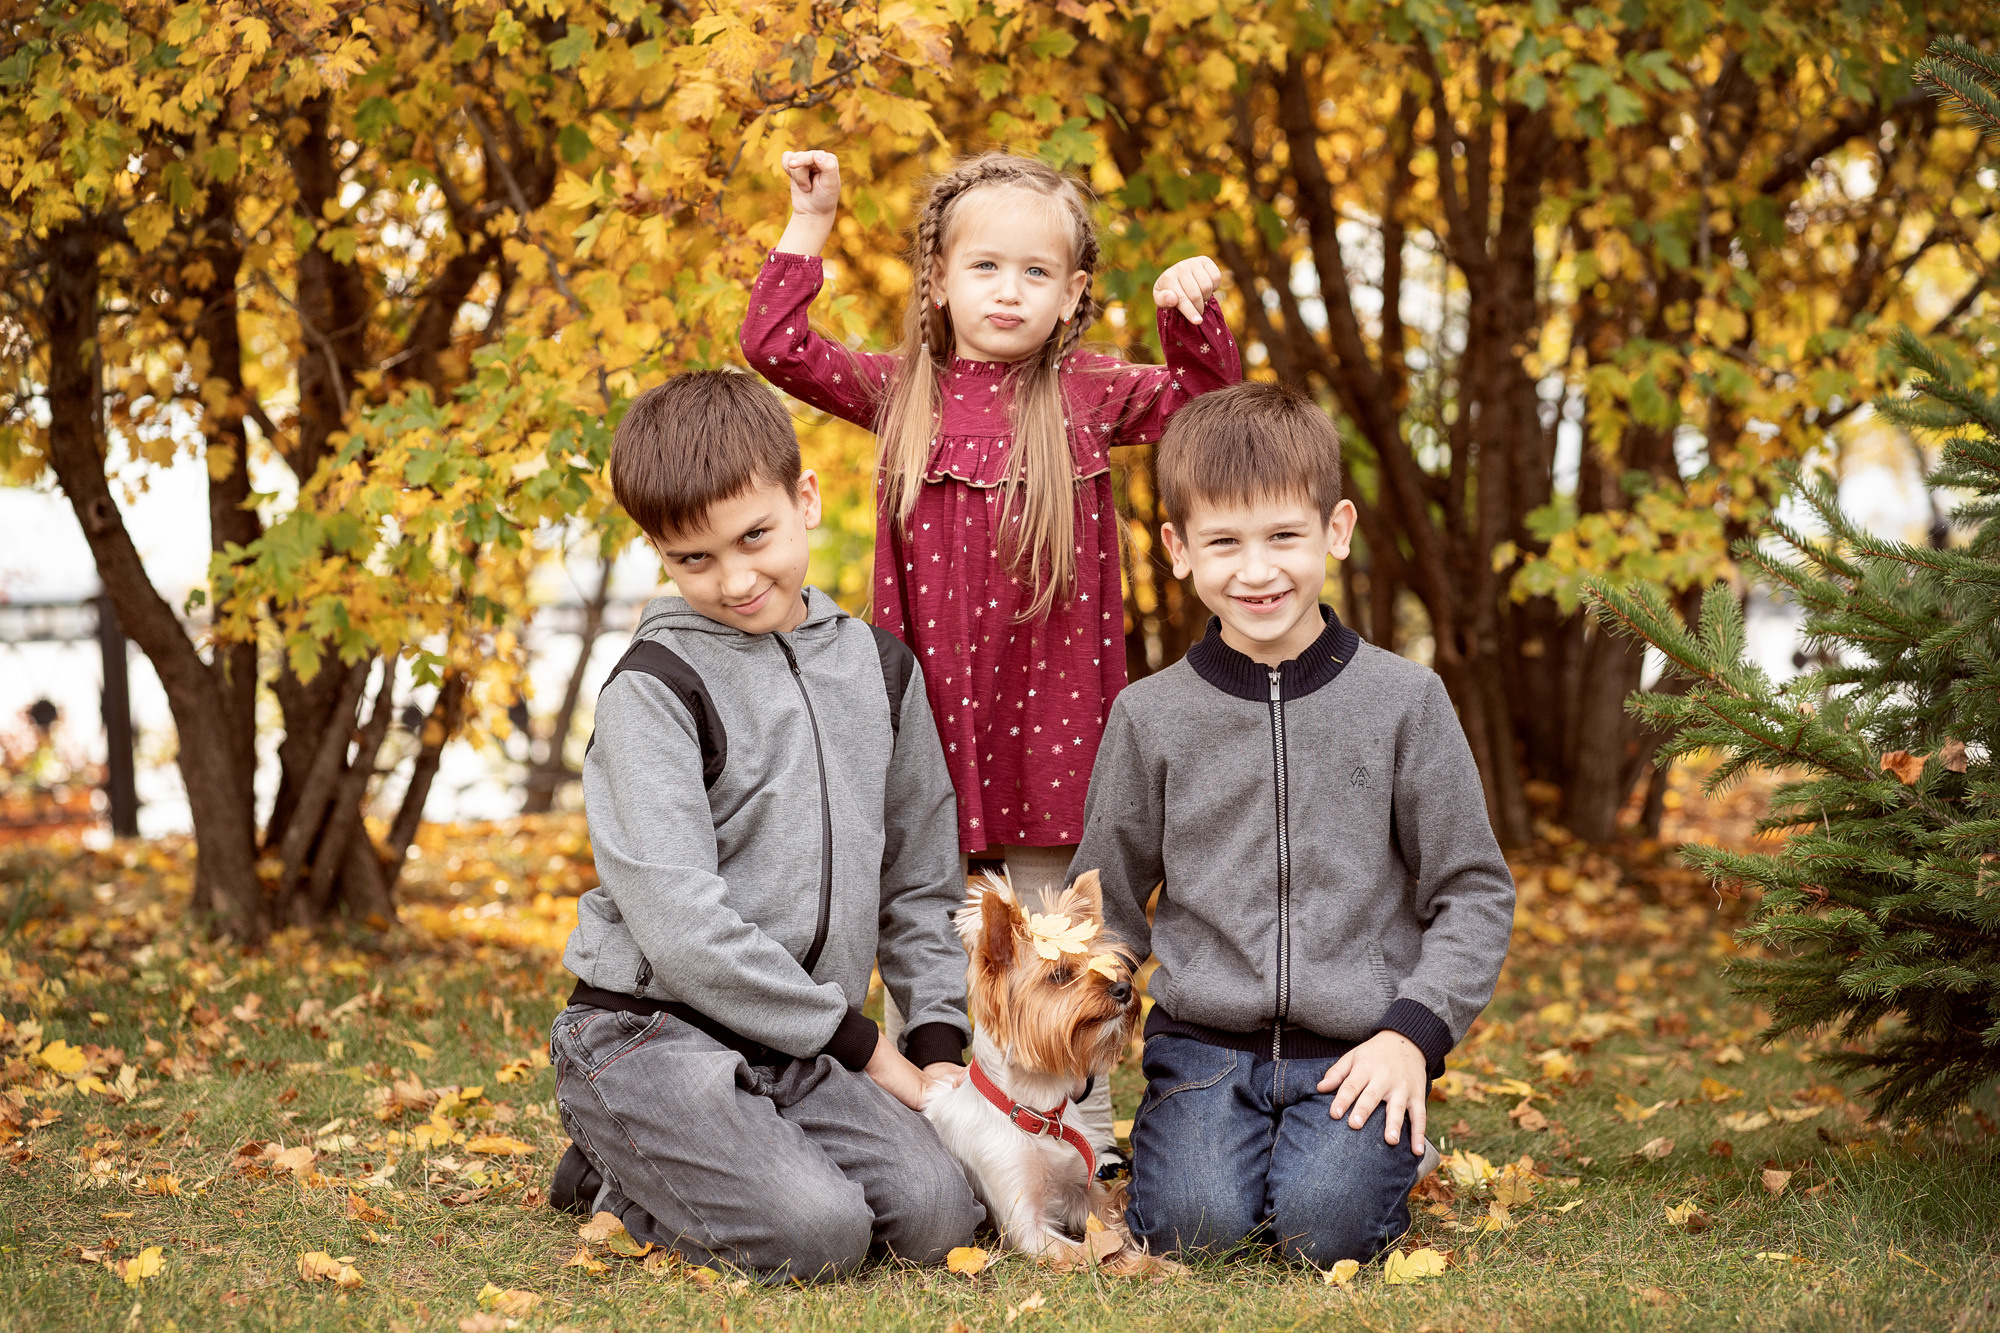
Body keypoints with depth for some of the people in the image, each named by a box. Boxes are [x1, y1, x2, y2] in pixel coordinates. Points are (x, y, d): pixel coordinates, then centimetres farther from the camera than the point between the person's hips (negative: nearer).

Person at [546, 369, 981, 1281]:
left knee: (937, 1212, -17)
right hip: (651, 1033, -6)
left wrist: (937, 1042, 5)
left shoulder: (880, 669, 11)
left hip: (796, 1043, 6)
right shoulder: (656, 687, -8)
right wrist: (858, 1043, -11)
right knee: (816, 1233, -27)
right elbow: (680, 924, -16)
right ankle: (629, 1188, 4)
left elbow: (921, 880, 19)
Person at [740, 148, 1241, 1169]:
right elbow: (774, 347, 5)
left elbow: (1207, 399, 7)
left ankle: (1079, 1135, 15)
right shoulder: (902, 393, 6)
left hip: (1049, 705, -1)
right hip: (929, 707, 1)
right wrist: (809, 225, 3)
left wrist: (1194, 314, -10)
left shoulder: (1087, 396, 4)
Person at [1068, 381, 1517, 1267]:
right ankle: (1185, 1135, 11)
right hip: (1204, 1039, 1)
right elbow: (1107, 906, 13)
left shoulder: (1404, 702, 1)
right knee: (1194, 1225, -22)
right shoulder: (1152, 717, 4)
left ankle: (1384, 1150, 10)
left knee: (1326, 1226, -23)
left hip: (1358, 1048, -1)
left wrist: (1413, 1029, -9)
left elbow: (1475, 892, 4)